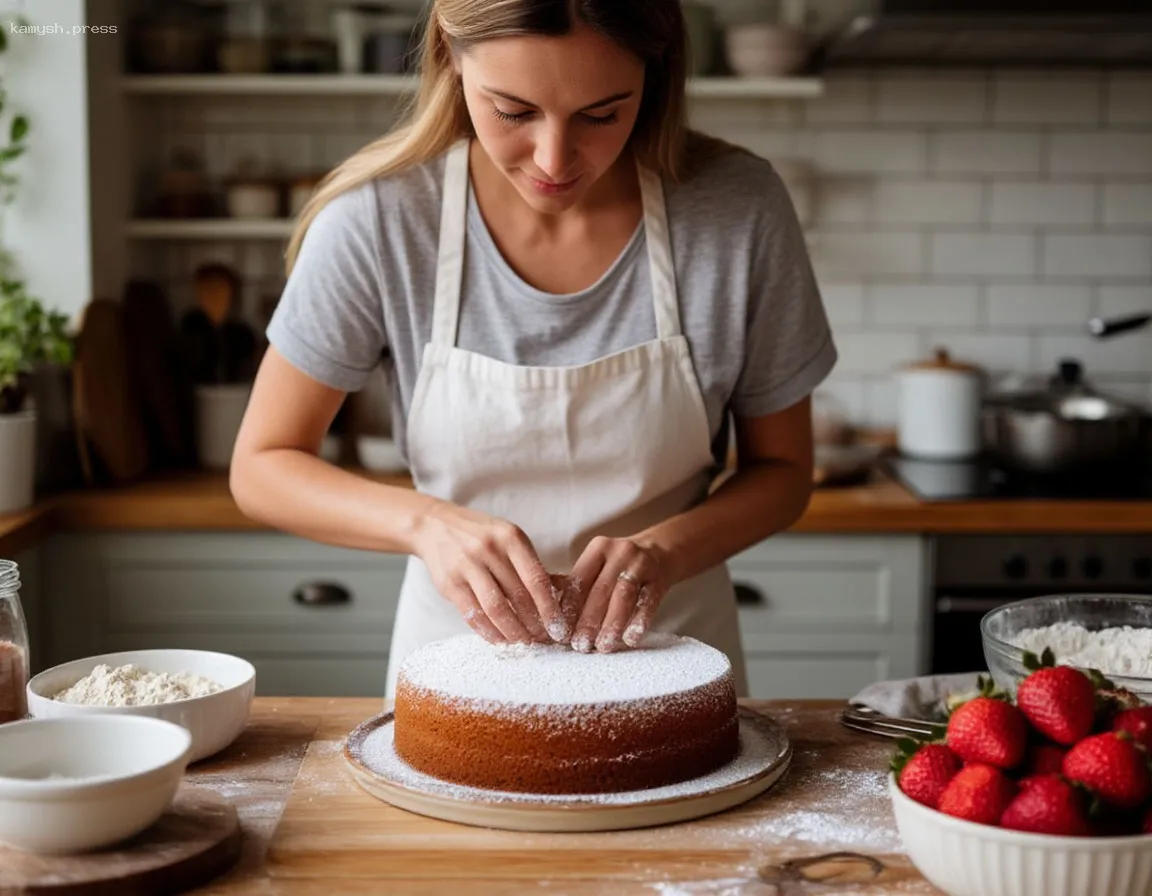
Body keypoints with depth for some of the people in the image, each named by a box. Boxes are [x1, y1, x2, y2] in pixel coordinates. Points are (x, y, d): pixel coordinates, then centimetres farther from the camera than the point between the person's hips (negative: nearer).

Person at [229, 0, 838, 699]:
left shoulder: (739, 210, -15)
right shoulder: (379, 217, -17)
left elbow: (783, 472, -3)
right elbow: (261, 466, -8)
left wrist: (663, 550, -23)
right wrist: (425, 522, -26)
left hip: (668, 661, 1)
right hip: (462, 655, 0)